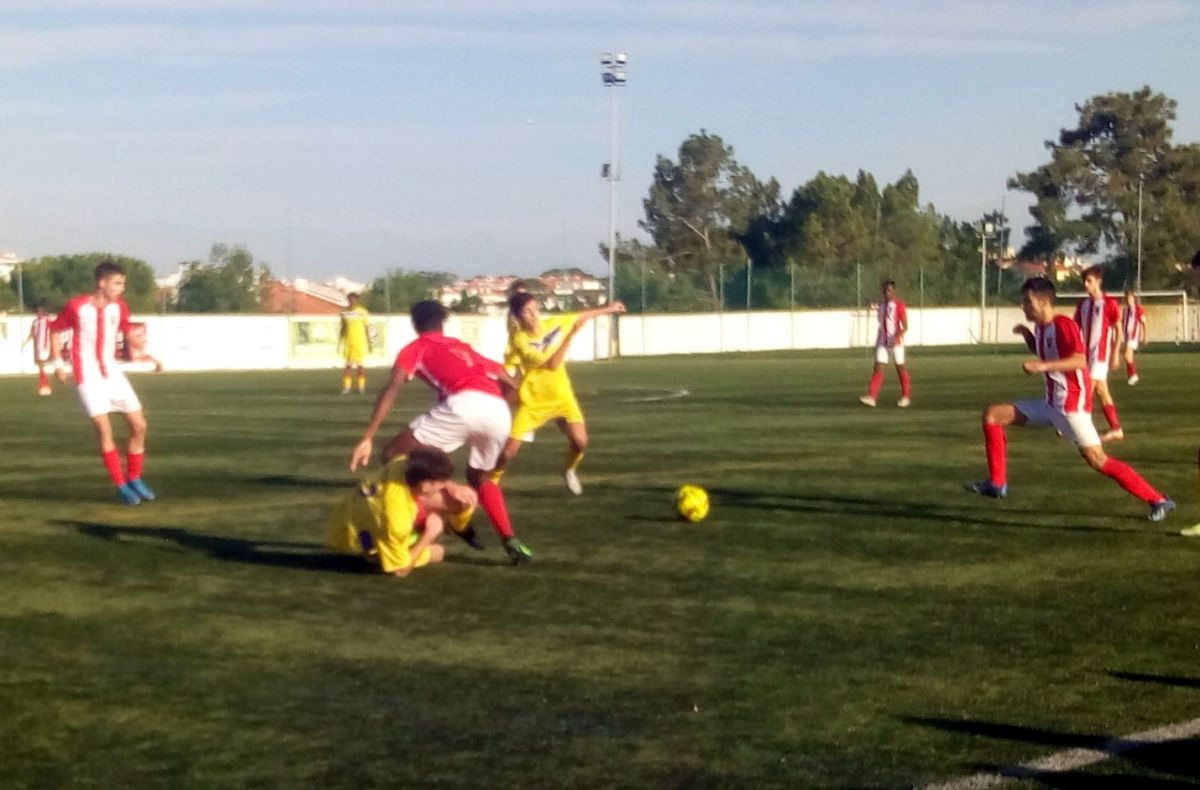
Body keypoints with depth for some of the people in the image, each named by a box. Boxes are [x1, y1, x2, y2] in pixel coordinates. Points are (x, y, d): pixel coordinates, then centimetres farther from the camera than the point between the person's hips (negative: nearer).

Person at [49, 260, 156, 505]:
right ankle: (121, 485, -2)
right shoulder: (76, 307, -11)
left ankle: (134, 478, 17)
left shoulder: (119, 307, 0)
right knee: (104, 430, -13)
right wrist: (58, 363, -4)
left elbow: (126, 330, 15)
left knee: (139, 425, 1)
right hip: (88, 375, -5)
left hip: (113, 372, 5)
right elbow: (55, 330, 2)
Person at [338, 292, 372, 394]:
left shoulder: (362, 311, -1)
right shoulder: (345, 312, 7)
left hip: (360, 342, -2)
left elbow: (367, 328, 2)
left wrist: (369, 342, 1)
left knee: (359, 365, -1)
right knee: (349, 366, 3)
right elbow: (342, 328, 13)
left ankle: (362, 386, 9)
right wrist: (340, 342, 11)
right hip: (348, 343, 2)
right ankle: (346, 387, 5)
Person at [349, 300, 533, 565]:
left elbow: (392, 387, 6)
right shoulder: (463, 348, 38)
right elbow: (509, 381, 42)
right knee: (480, 476, 33)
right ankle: (511, 542, 22)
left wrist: (368, 437, -1)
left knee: (393, 456, 8)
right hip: (499, 410, 6)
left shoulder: (416, 348, 23)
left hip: (464, 404, -6)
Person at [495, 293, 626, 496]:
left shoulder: (554, 323, -8)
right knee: (508, 452, -8)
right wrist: (571, 334, -31)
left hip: (561, 396, 3)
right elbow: (552, 364, -29)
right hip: (532, 401, -3)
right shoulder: (519, 340, -22)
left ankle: (569, 470, 16)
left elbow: (580, 316, 13)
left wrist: (608, 309, 23)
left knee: (580, 441, -15)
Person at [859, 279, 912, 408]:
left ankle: (906, 397, 19)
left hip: (896, 343, -5)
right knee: (878, 368, -8)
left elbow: (905, 327, -13)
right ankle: (871, 397, -17)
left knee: (900, 368, 6)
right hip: (882, 343, 5)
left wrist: (896, 339, -26)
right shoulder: (881, 305, 10)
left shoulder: (899, 305, -8)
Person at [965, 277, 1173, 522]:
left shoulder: (1064, 325, -16)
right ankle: (997, 484, 6)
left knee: (1097, 460, -16)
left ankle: (1158, 501, -9)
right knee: (992, 414, 4)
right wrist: (1027, 335, 16)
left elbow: (1080, 361, -29)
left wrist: (1043, 366, -37)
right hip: (1051, 403, 9)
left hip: (1072, 404, -9)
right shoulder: (1040, 328, 10)